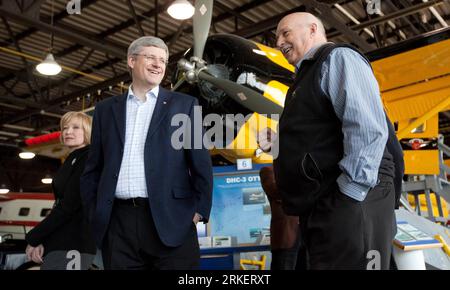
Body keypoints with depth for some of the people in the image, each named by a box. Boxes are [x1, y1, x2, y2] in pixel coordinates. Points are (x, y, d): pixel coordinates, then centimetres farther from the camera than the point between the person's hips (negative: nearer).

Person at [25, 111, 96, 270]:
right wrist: (41, 241, 1)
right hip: (58, 242, 8)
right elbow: (60, 204, 14)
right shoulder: (71, 161, 18)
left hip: (72, 244, -8)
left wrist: (33, 238, -10)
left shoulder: (88, 159, -9)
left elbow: (69, 205, -17)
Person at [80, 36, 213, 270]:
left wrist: (199, 210, -6)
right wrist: (94, 212, 6)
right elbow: (92, 169, 16)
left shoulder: (184, 105, 9)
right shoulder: (106, 109, 16)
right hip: (118, 223, 2)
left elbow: (201, 163, 3)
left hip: (171, 220, -2)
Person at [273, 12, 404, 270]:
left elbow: (368, 129, -19)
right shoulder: (307, 76, 25)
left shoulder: (338, 58, -4)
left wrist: (348, 198, -23)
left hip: (350, 205, -10)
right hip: (320, 209, 10)